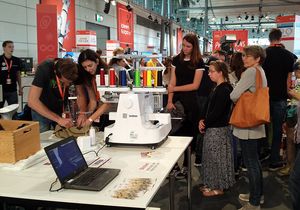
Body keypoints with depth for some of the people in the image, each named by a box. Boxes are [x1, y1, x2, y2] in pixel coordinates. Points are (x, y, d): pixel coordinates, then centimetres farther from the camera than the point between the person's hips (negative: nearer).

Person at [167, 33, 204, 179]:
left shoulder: (198, 62, -5)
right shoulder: (176, 60, 6)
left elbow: (195, 85, -9)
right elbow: (172, 82, 3)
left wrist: (175, 89, -10)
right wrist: (170, 101, -6)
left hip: (191, 100, -3)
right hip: (177, 99, 3)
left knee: (189, 134, 5)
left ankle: (185, 166, 15)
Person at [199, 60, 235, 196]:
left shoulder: (224, 90, -17)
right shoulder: (217, 88, 12)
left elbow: (217, 112, -22)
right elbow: (207, 106, 13)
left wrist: (205, 123, -12)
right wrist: (202, 120, -1)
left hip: (219, 129, -9)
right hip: (211, 128, 9)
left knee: (216, 157, 1)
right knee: (210, 156, 16)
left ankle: (218, 187, 14)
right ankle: (212, 184, 29)